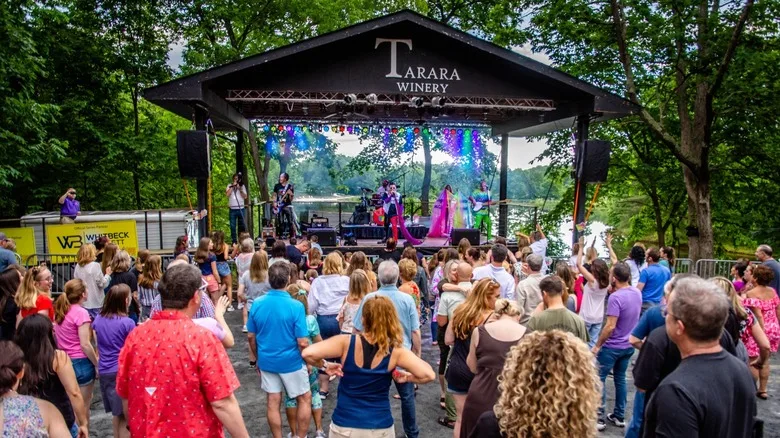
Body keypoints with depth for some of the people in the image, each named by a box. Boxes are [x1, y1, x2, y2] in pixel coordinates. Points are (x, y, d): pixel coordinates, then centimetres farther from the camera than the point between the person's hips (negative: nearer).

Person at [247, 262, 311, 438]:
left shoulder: (257, 304, -8)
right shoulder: (296, 306, -21)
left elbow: (251, 337, 1)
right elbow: (302, 343, -18)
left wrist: (258, 358, 16)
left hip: (266, 361, 4)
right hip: (291, 361, -4)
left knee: (273, 402, 15)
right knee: (305, 399, 15)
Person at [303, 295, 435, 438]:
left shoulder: (346, 342, -15)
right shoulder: (396, 351, -13)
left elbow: (308, 354, -22)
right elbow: (428, 375, -19)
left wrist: (325, 366, -4)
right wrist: (406, 378, 0)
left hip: (344, 426, 0)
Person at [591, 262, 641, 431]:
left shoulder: (615, 297, -25)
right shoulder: (637, 293, -1)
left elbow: (610, 326, -25)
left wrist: (597, 345, -14)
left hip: (612, 346, -7)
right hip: (629, 345, 7)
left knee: (599, 379, 3)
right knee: (620, 379, 18)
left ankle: (599, 418, 7)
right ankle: (619, 416, 26)